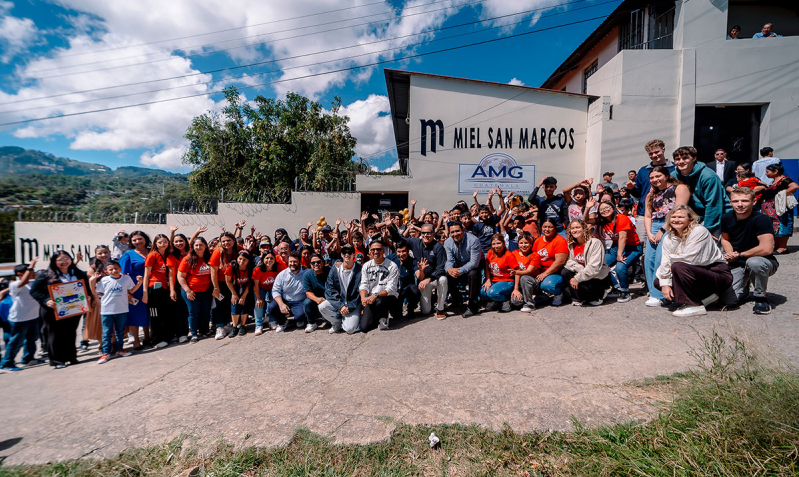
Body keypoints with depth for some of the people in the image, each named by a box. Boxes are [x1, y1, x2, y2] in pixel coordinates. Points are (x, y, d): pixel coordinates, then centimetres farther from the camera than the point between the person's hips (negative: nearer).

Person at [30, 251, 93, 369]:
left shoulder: (79, 274, 8)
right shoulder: (45, 275, -3)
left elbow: (87, 290, 16)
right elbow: (34, 291, -5)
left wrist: (88, 297, -4)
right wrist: (46, 301, -20)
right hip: (54, 312, -3)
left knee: (70, 334, 12)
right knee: (55, 335, 4)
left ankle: (71, 357, 24)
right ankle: (57, 360, 14)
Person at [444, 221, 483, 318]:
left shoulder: (473, 240, -22)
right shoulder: (447, 243, -7)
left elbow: (474, 262, -28)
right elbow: (449, 260, -12)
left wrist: (460, 271, -40)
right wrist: (449, 269, -37)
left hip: (472, 268, -4)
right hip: (457, 268, 4)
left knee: (472, 274, -36)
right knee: (447, 277, -23)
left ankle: (473, 307, -23)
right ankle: (457, 300, 8)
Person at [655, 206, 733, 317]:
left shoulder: (699, 231, -16)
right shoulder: (668, 238, 4)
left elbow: (690, 259, -26)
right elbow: (665, 263, -1)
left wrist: (673, 258, -6)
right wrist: (665, 284, -12)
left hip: (718, 273, -8)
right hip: (697, 272, 8)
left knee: (678, 267, -32)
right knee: (658, 282, -1)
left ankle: (695, 306, -22)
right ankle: (705, 296, 4)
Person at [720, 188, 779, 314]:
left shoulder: (761, 219, -19)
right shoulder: (726, 218, -3)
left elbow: (766, 249, -27)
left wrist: (739, 255, -15)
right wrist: (729, 253, -5)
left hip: (763, 261, -4)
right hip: (737, 265, 4)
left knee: (754, 262, -42)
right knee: (730, 300, -12)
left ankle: (761, 298, -16)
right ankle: (745, 287, 25)